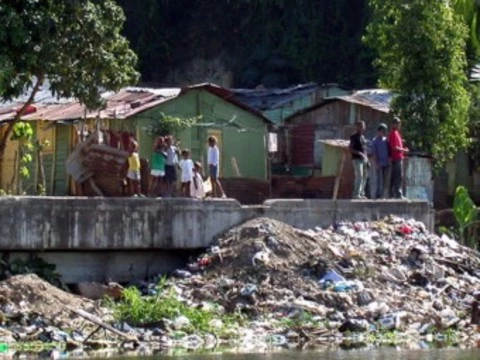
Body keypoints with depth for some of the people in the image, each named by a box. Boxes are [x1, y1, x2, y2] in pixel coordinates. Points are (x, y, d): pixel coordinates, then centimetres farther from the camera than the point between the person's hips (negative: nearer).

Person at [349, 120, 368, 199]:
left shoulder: (363, 137, 18)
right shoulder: (354, 137, -5)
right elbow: (351, 149, -10)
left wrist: (367, 160, 17)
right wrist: (359, 153, -21)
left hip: (364, 159, 8)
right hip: (357, 159, -8)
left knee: (364, 177, 7)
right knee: (359, 176, -16)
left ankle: (361, 193, 13)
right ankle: (356, 194, -18)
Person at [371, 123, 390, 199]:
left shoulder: (386, 140, 12)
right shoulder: (375, 141, -1)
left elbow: (389, 151, 15)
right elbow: (374, 153, -4)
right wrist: (376, 163, -12)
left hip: (386, 164, 5)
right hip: (379, 164, -5)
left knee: (385, 181, 5)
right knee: (379, 180, -6)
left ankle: (382, 195, 10)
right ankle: (378, 195, -3)